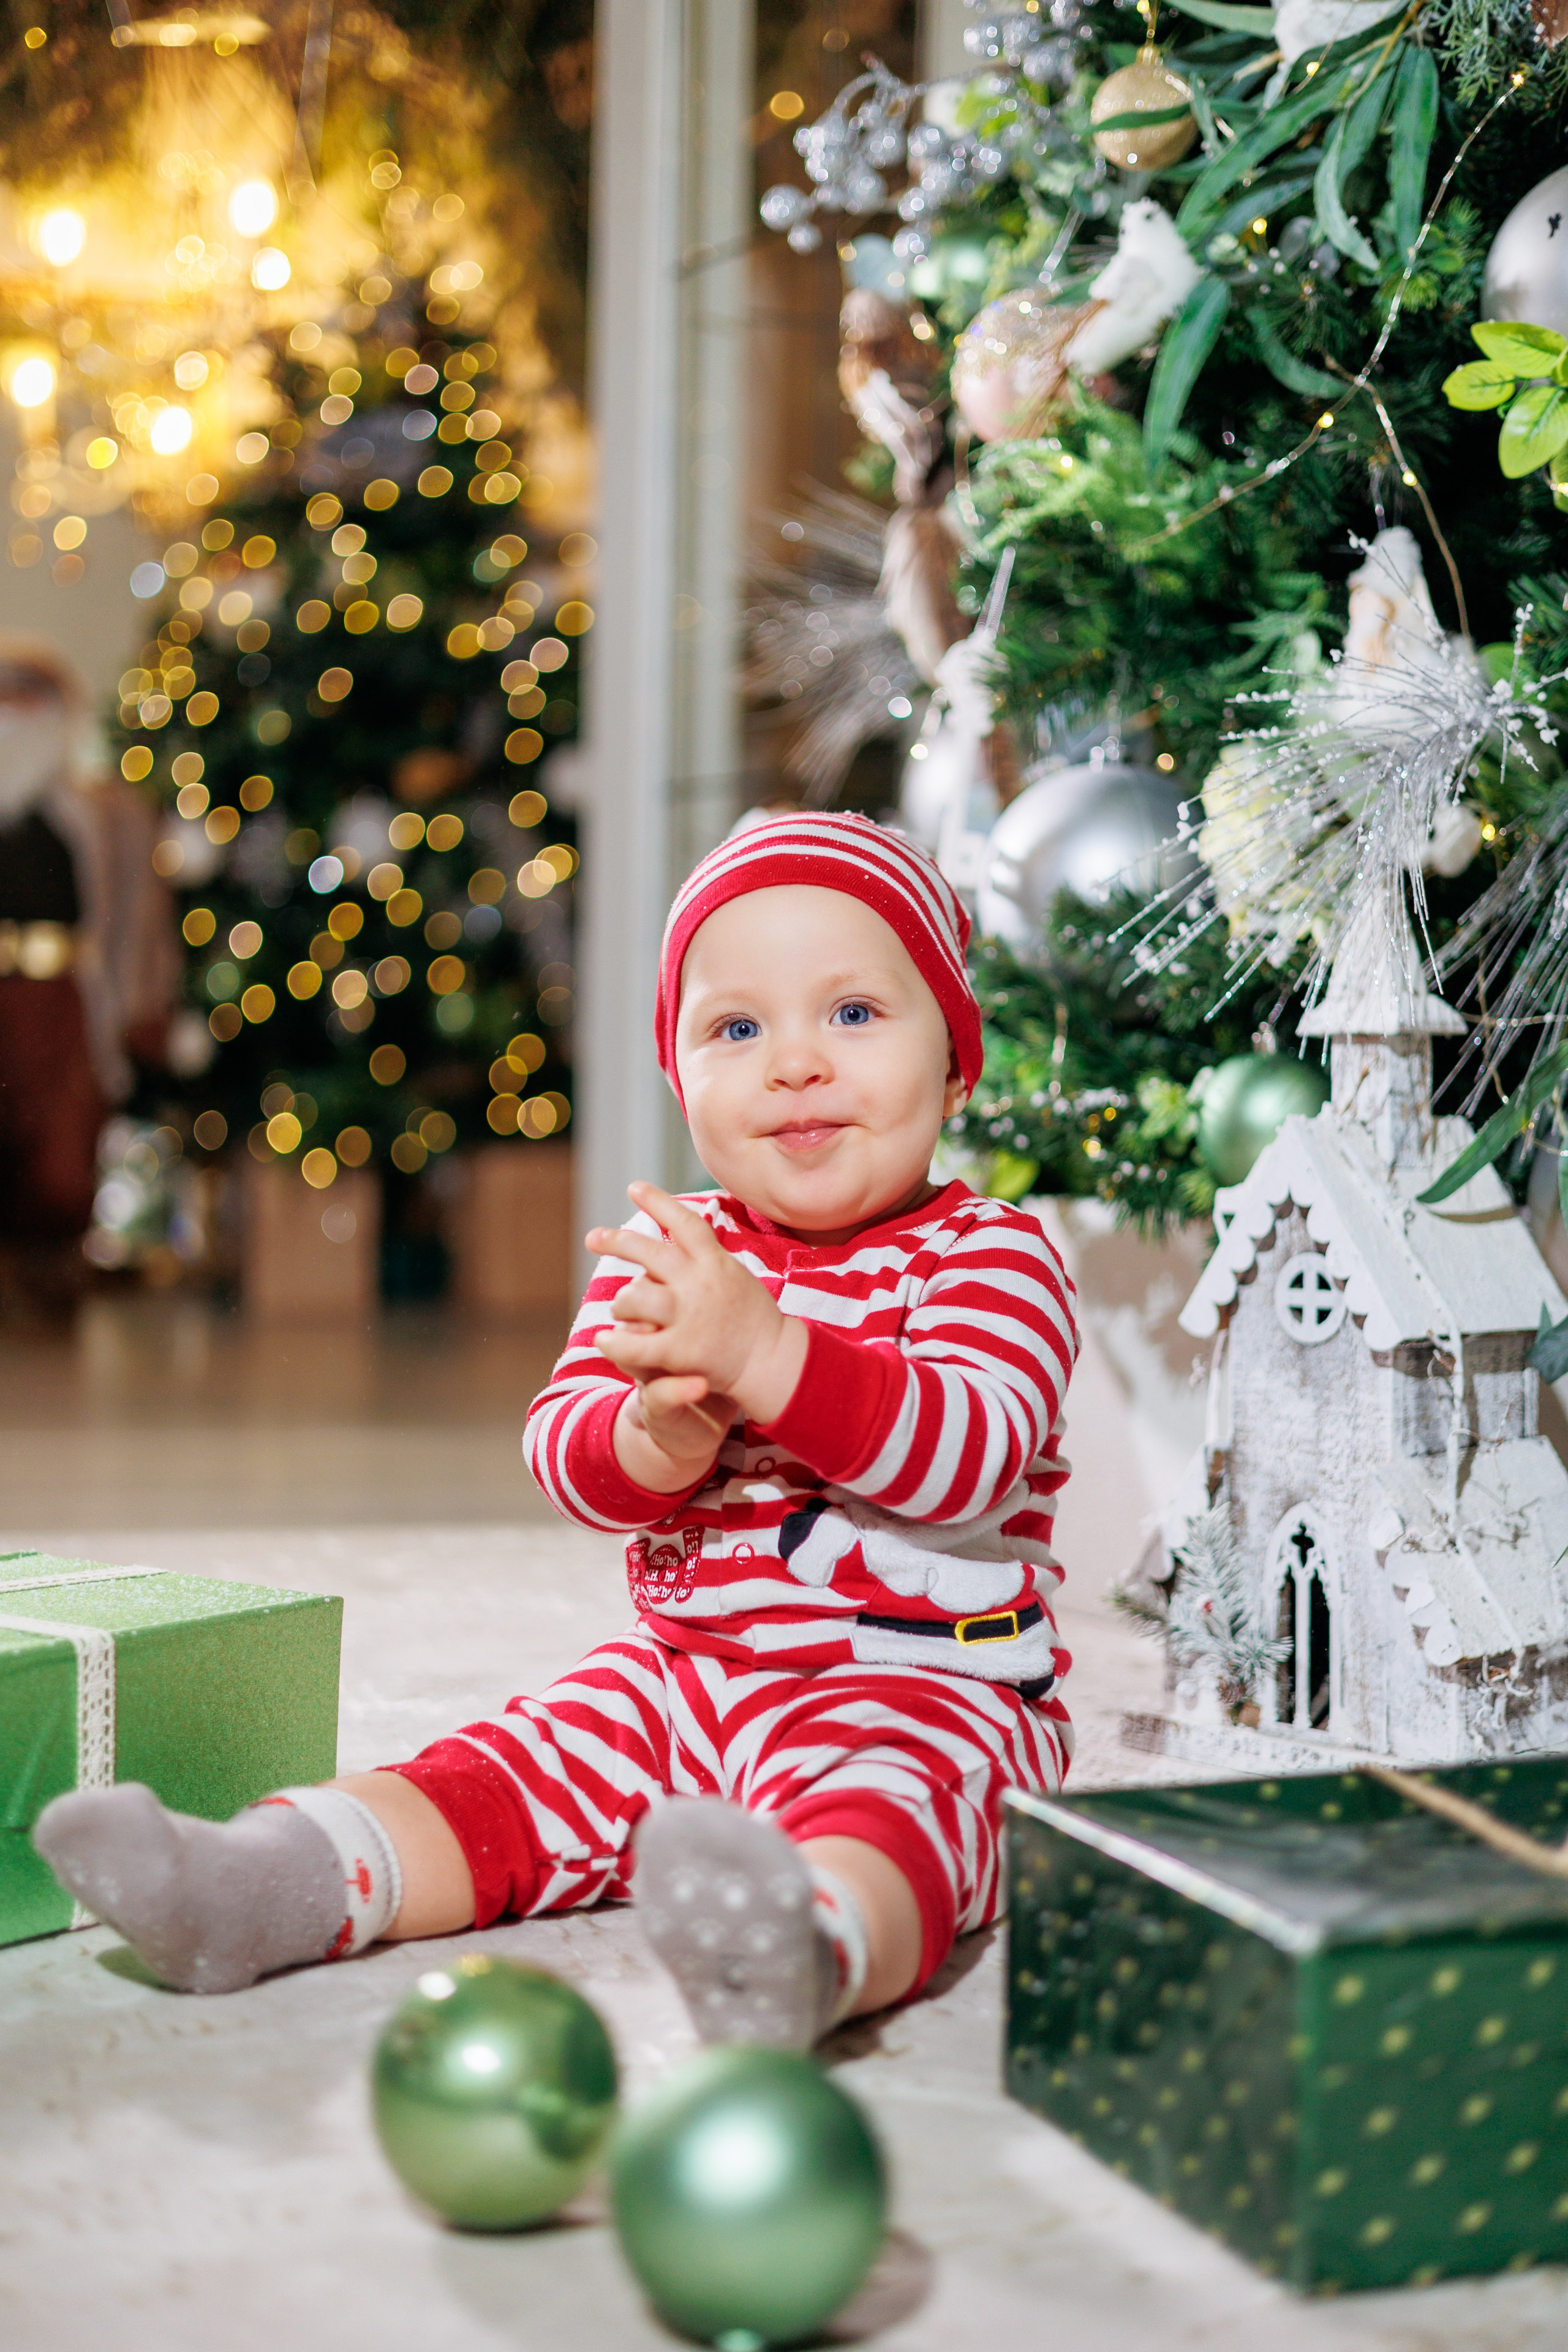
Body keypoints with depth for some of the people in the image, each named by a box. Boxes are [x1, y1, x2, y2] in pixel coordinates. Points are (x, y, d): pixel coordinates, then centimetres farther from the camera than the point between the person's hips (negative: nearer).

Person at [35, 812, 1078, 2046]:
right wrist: (659, 1437, -25)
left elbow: (976, 1451, -22)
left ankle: (815, 1948, -69)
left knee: (889, 1805, -38)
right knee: (514, 1768, -13)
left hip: (932, 1690, -7)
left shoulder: (990, 1255, -4)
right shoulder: (662, 1258, 11)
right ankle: (257, 1883, -29)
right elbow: (561, 1450, 1)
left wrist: (762, 1355, -33)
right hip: (682, 1671, 7)